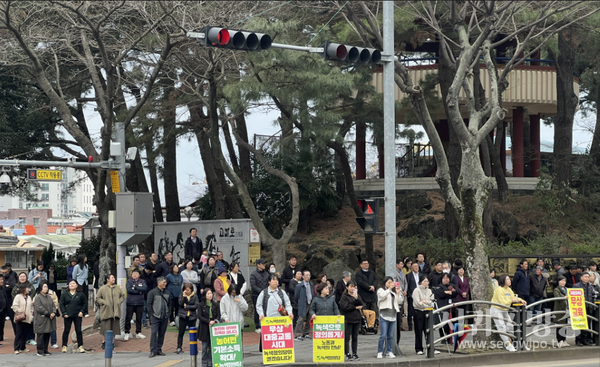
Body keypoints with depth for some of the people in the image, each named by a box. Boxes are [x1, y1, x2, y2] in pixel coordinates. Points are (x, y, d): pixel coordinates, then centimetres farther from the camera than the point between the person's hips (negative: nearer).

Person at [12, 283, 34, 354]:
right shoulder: (18, 297, -5)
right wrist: (19, 311, -18)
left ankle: (22, 348, 17)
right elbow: (14, 306, -12)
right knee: (19, 333, -6)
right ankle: (16, 349, -4)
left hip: (28, 319, 7)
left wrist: (32, 311, 7)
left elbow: (31, 305, 24)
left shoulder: (29, 297, 16)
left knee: (25, 334, 8)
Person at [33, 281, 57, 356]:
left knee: (47, 335, 8)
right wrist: (48, 314, -15)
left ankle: (45, 350, 16)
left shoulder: (49, 297, 16)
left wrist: (53, 313, -8)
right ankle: (40, 351, -2)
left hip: (49, 320, 7)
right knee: (41, 335, -5)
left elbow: (53, 305, 13)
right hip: (41, 320, -7)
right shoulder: (37, 298, -7)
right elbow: (39, 308, -15)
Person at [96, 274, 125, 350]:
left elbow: (122, 296, 21)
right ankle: (104, 342, 6)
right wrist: (104, 303, -12)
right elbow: (98, 298, 0)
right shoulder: (102, 289, -1)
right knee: (105, 327, -3)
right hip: (106, 311, -4)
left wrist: (119, 302, 4)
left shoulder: (117, 288, 11)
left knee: (114, 326, 3)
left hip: (115, 311, 4)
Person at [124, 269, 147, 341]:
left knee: (139, 318, 8)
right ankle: (127, 333, 5)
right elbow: (129, 289, -12)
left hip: (139, 303, 2)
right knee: (128, 318, -2)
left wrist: (135, 287, -12)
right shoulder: (129, 281, 4)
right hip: (130, 303, -2)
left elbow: (145, 288, -11)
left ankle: (138, 333, 19)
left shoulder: (142, 282, 8)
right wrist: (139, 291, -11)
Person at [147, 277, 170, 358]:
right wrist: (151, 315, -8)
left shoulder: (167, 293, 12)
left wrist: (168, 315, 11)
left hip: (164, 317, 5)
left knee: (162, 334, 8)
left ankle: (159, 349, 16)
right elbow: (149, 304, -3)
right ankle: (153, 351, -8)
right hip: (155, 317, -5)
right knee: (154, 333, -10)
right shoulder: (152, 292, -3)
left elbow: (169, 304, 18)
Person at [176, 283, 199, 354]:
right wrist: (183, 296, -17)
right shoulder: (181, 295, 3)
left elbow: (196, 306, -8)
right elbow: (180, 303, -11)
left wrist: (187, 306, -10)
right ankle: (179, 348, 5)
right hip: (183, 316, 0)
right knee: (181, 332, 0)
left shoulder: (195, 296, 1)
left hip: (192, 316, 0)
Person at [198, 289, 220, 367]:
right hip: (205, 328, -2)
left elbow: (218, 316, 6)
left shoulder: (216, 305, 7)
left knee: (212, 346, 0)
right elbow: (199, 316, -5)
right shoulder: (201, 305, 1)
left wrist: (214, 321, -15)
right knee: (205, 347, 1)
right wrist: (209, 321, -16)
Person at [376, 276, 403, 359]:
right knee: (383, 335, -10)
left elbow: (400, 301, 14)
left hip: (393, 315, 5)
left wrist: (398, 293, 0)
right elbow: (382, 296, -17)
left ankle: (389, 352, 10)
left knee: (390, 335, 6)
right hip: (384, 315, -5)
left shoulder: (394, 291, 20)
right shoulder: (381, 290, 4)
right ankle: (379, 352, -5)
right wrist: (389, 289, -16)